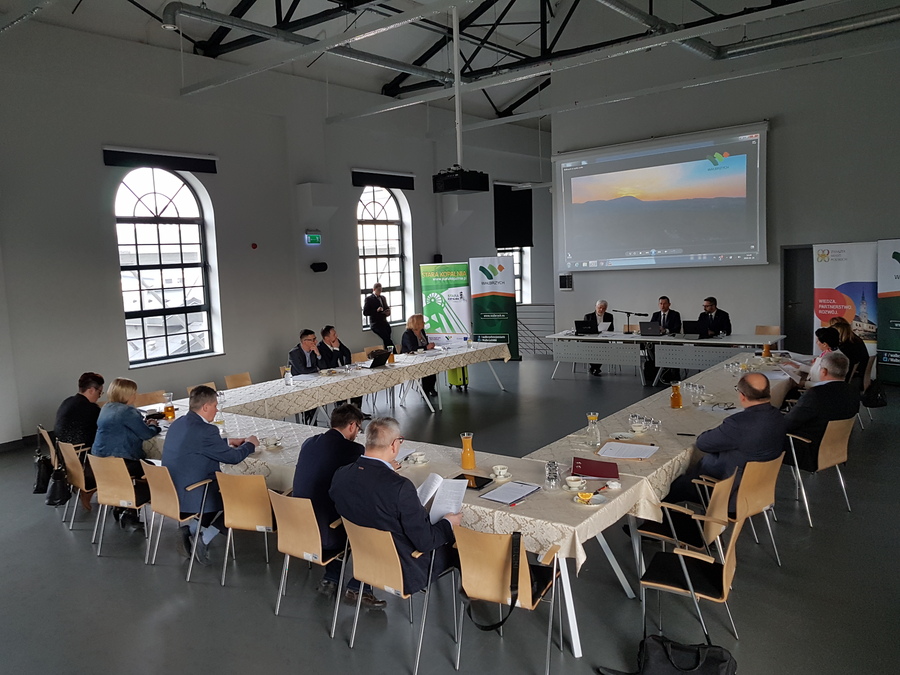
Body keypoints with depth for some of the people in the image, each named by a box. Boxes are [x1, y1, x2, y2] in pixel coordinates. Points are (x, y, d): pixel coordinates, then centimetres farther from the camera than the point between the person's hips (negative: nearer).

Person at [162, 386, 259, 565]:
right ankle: (204, 539, 4)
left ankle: (191, 528, 13)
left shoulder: (177, 424, 4)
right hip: (190, 498, -9)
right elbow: (233, 457, -12)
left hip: (170, 494, 9)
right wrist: (249, 444, 8)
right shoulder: (205, 430, -23)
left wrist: (228, 441, 25)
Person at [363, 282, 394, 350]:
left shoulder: (383, 298, 21)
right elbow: (365, 313, -5)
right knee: (386, 337, -25)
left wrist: (388, 312, 7)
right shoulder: (369, 299, 1)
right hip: (375, 323, -6)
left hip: (384, 322, 6)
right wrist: (376, 310, -16)